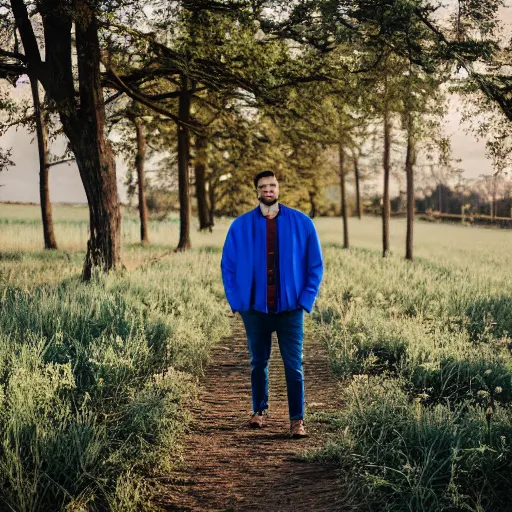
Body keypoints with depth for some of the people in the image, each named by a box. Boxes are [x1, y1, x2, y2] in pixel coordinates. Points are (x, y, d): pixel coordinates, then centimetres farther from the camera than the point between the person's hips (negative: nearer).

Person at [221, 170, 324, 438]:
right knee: (258, 362, 12)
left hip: (289, 308, -1)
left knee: (294, 366, -1)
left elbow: (315, 265, 3)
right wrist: (236, 301, -2)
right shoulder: (240, 226, 1)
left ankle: (297, 419, 6)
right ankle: (259, 410, 28)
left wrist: (306, 300, -5)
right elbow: (228, 265, 5)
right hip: (254, 308, 1)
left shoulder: (301, 223, -1)